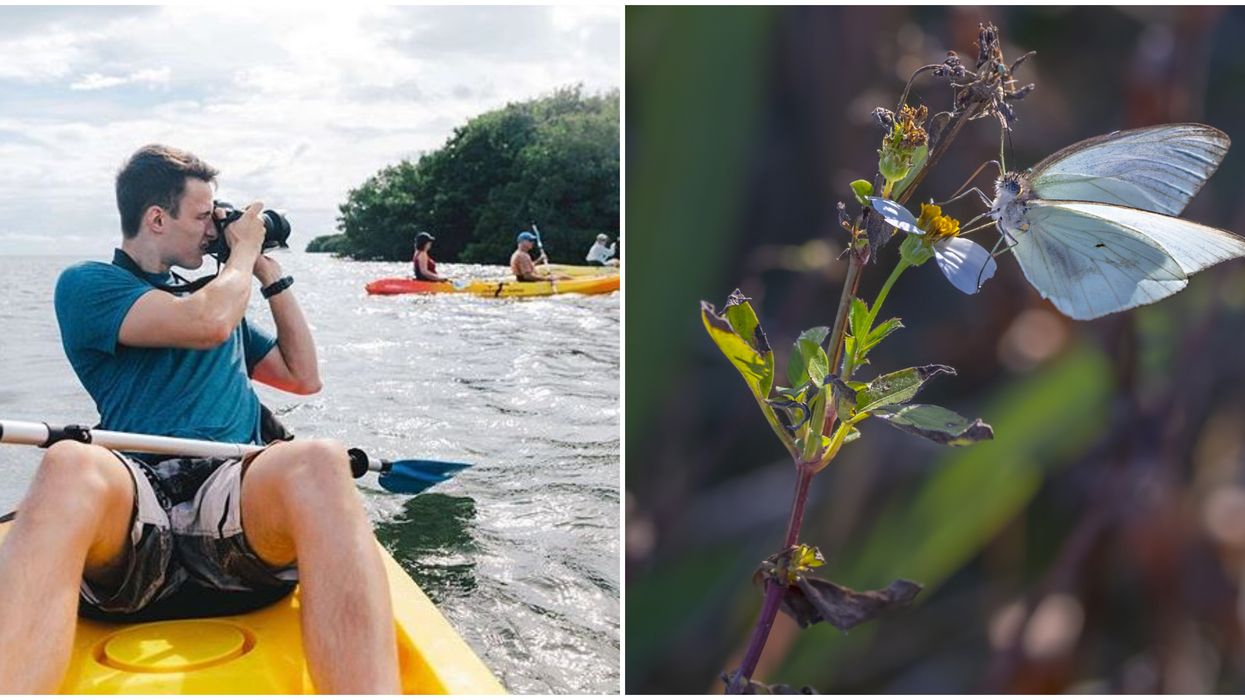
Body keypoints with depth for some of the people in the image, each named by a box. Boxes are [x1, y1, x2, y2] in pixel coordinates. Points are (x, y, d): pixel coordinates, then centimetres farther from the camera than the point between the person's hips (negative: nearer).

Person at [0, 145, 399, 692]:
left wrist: (270, 274, 31)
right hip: (131, 502, -3)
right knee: (69, 467, -40)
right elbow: (208, 323, -5)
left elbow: (304, 377, 34)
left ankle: (374, 692, -54)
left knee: (317, 463, -35)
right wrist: (245, 250, 15)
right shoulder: (86, 285, 15)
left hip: (235, 500, 3)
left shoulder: (218, 297, 34)